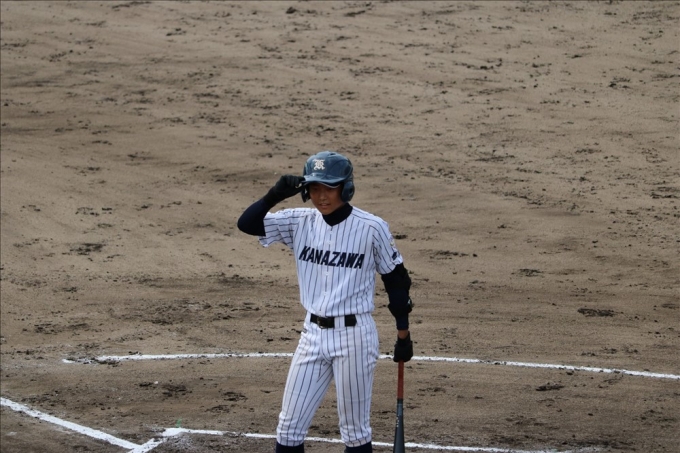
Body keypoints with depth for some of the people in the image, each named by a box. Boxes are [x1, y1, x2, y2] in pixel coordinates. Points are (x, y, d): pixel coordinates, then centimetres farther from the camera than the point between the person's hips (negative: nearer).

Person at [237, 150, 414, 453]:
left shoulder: (372, 228, -9)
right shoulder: (300, 223, 1)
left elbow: (396, 280, -1)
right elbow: (247, 223, -6)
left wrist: (404, 336, 1)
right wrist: (276, 195, -21)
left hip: (354, 336, -4)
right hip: (312, 335, 4)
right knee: (289, 427, 6)